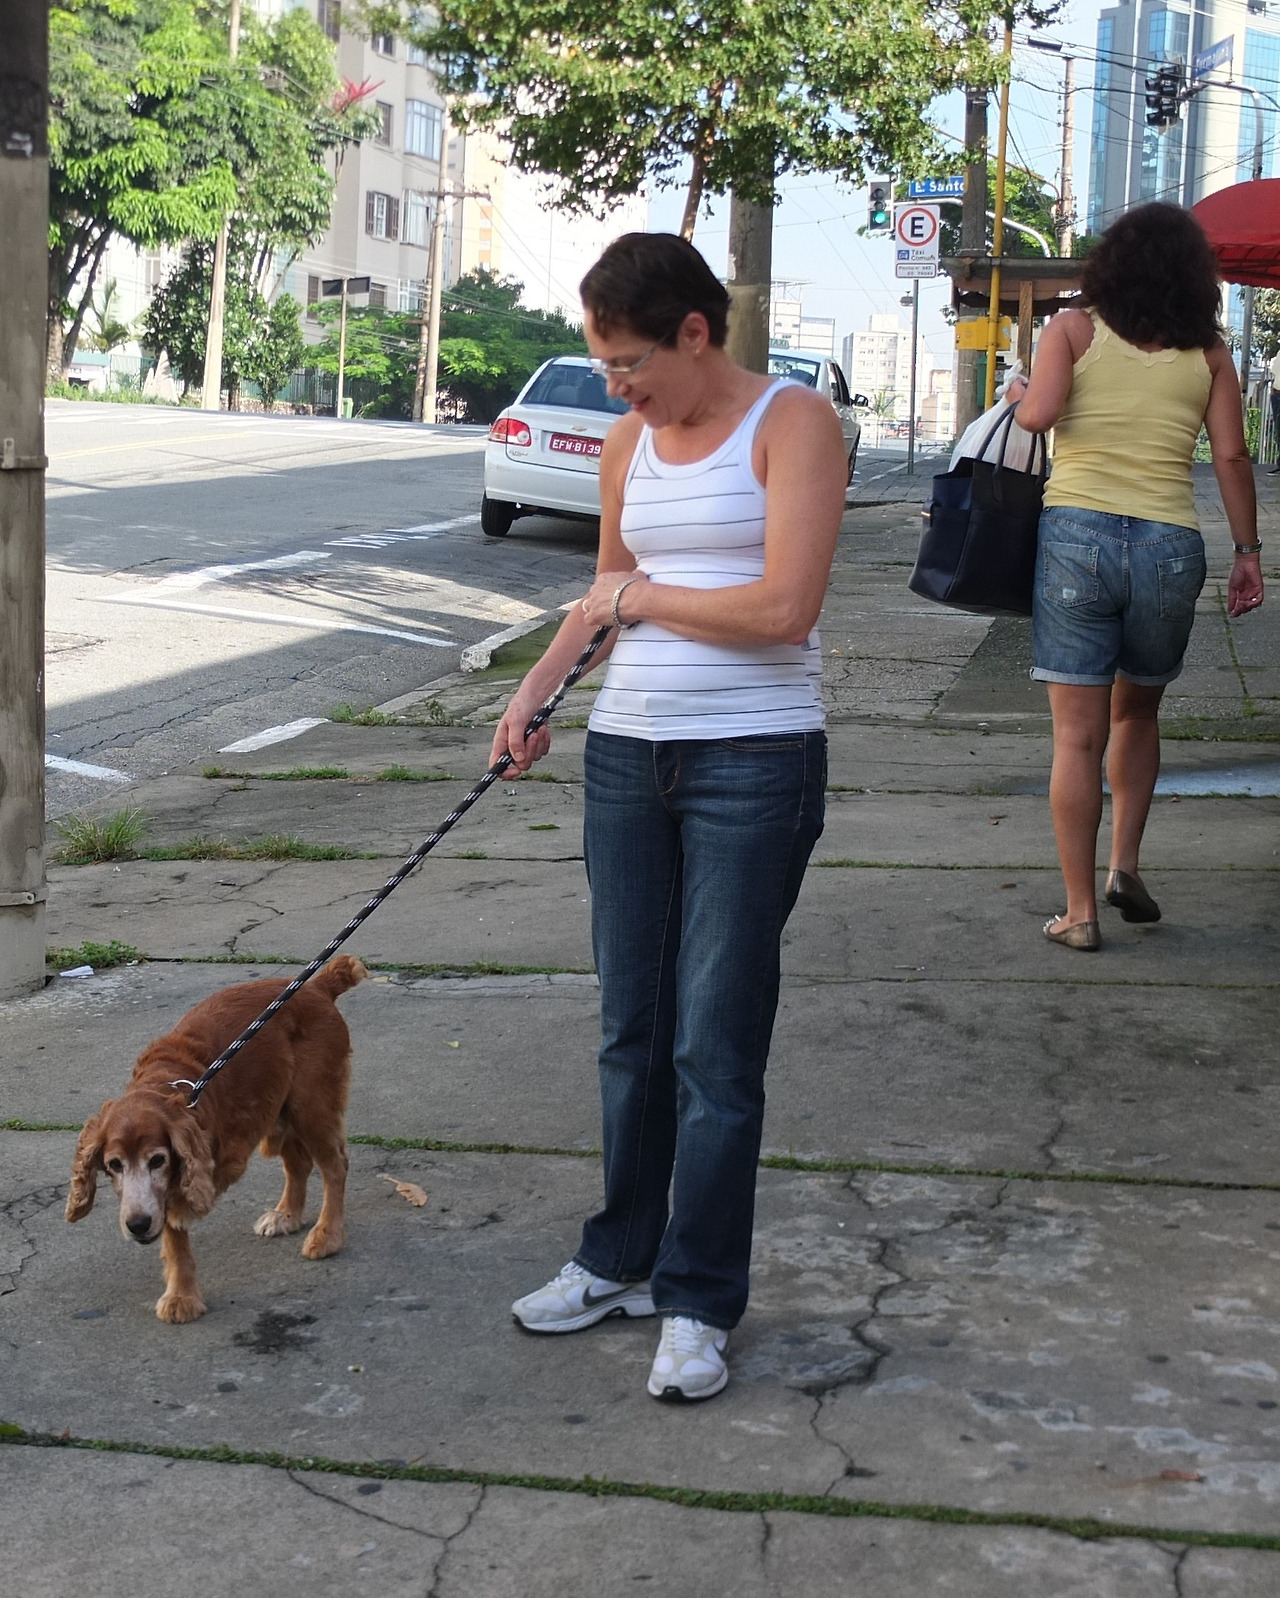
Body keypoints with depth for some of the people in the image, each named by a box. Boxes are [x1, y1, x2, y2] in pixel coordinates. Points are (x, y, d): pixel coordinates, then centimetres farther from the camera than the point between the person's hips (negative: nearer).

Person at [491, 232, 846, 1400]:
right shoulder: (629, 443, 11)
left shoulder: (792, 423, -8)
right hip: (628, 755, 6)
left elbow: (783, 607, -19)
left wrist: (645, 598, -6)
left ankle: (699, 1302, 8)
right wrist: (534, 691, 13)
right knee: (631, 1031, 13)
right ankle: (621, 1260, 27)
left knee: (715, 1048, -3)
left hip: (754, 764, -6)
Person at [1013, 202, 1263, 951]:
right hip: (1171, 546, 2)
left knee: (1079, 734, 2)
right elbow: (1232, 455, 3)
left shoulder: (1073, 329, 1)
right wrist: (1248, 552, 9)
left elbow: (1040, 412, -14)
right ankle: (1125, 862, 12)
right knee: (1137, 713, 23)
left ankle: (1080, 911, 4)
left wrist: (1021, 395, 8)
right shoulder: (1208, 352, 7)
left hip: (1077, 532, -2)